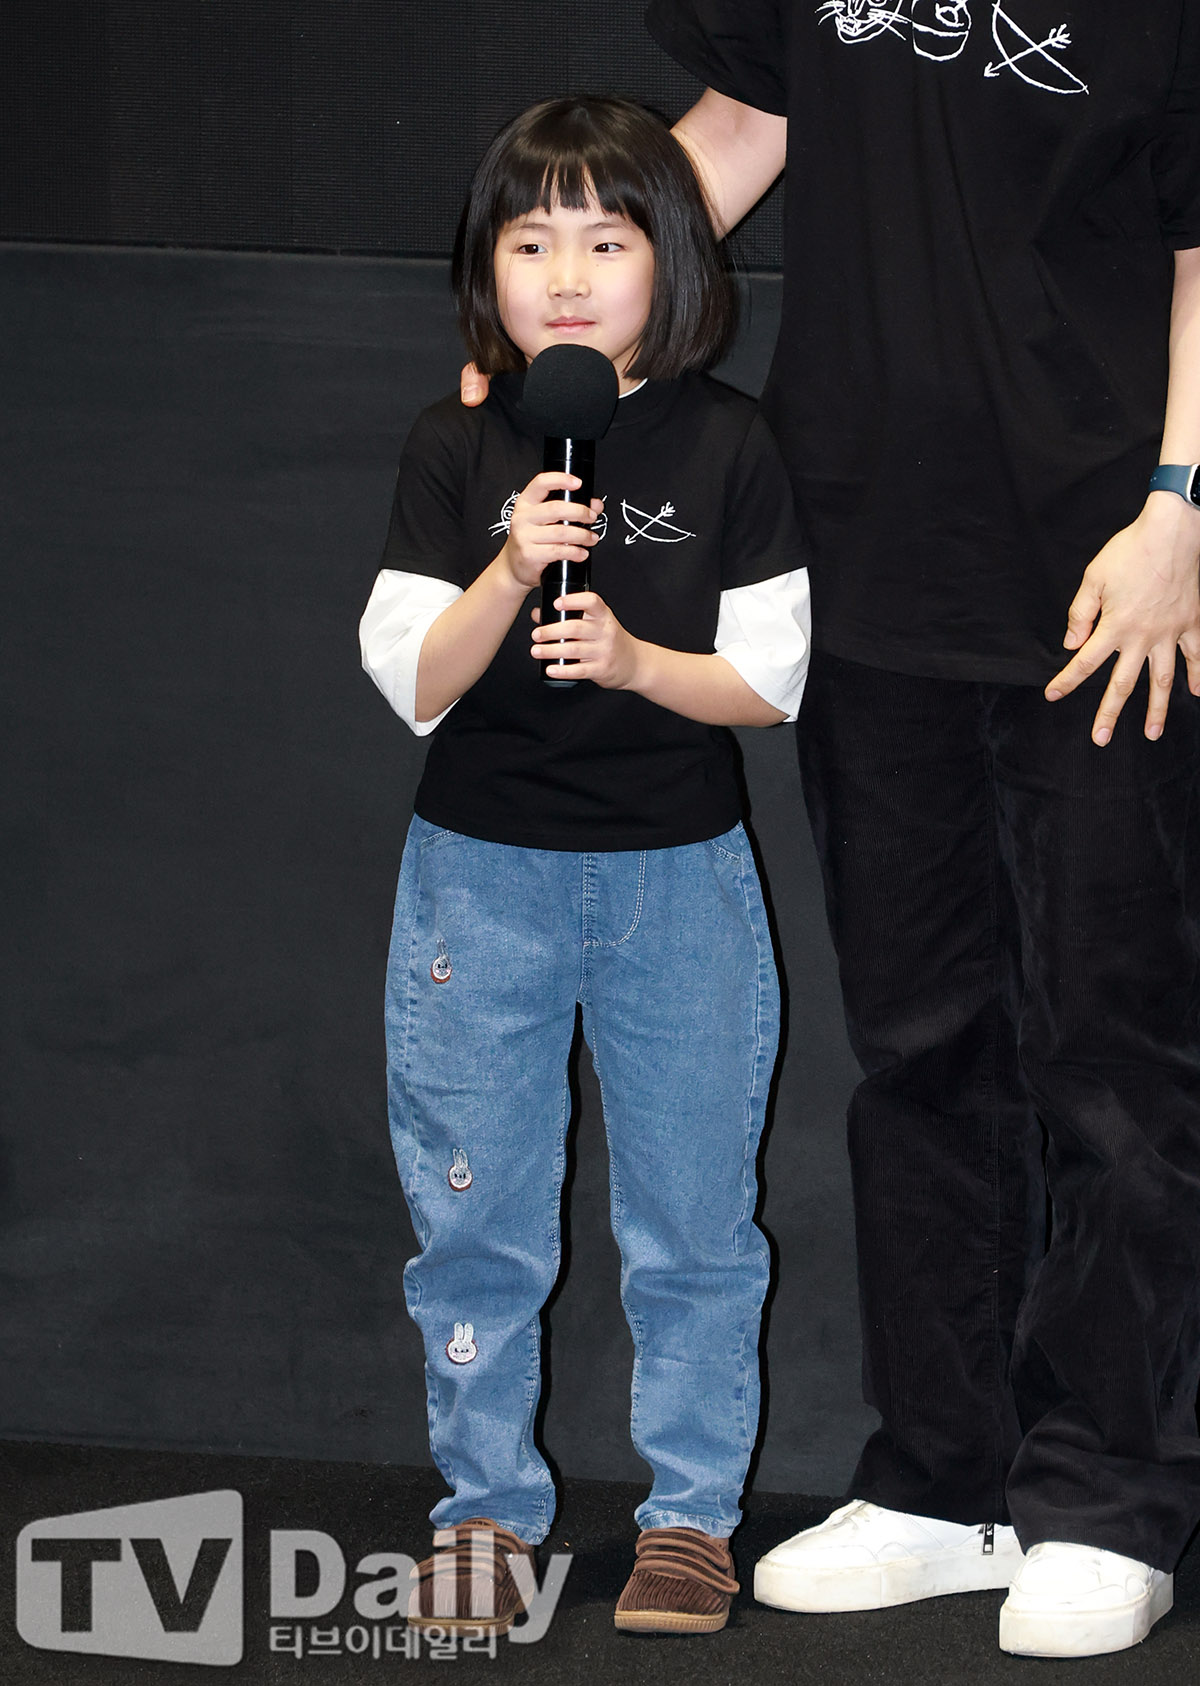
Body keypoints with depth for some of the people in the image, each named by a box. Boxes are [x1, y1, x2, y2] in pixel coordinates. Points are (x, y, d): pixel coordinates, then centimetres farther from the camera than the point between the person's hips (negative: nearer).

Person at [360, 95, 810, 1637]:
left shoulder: (725, 449, -5)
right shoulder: (454, 451, -3)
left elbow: (771, 679, -5)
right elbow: (413, 683, -8)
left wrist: (631, 655, -21)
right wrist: (511, 570, -23)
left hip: (680, 873, -1)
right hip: (480, 872, 1)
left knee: (692, 1214, 7)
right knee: (475, 1217, 7)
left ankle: (693, 1510, 20)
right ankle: (488, 1510, 20)